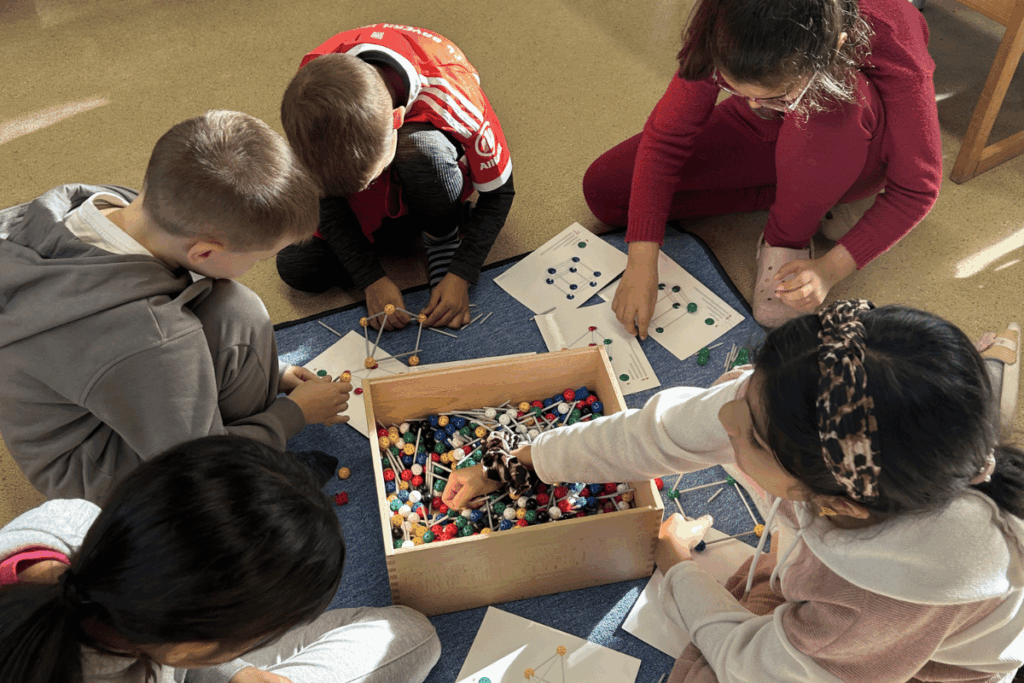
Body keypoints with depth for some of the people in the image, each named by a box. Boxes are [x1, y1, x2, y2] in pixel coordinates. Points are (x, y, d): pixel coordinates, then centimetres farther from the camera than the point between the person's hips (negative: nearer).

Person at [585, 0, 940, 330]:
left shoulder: (895, 49, -37)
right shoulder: (726, 35, -31)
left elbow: (916, 189, -25)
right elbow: (667, 135, -22)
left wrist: (830, 269, -34)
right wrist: (641, 263, -29)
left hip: (856, 154, -3)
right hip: (762, 137, 4)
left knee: (832, 101, -42)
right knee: (603, 189, -10)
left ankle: (788, 240, -14)